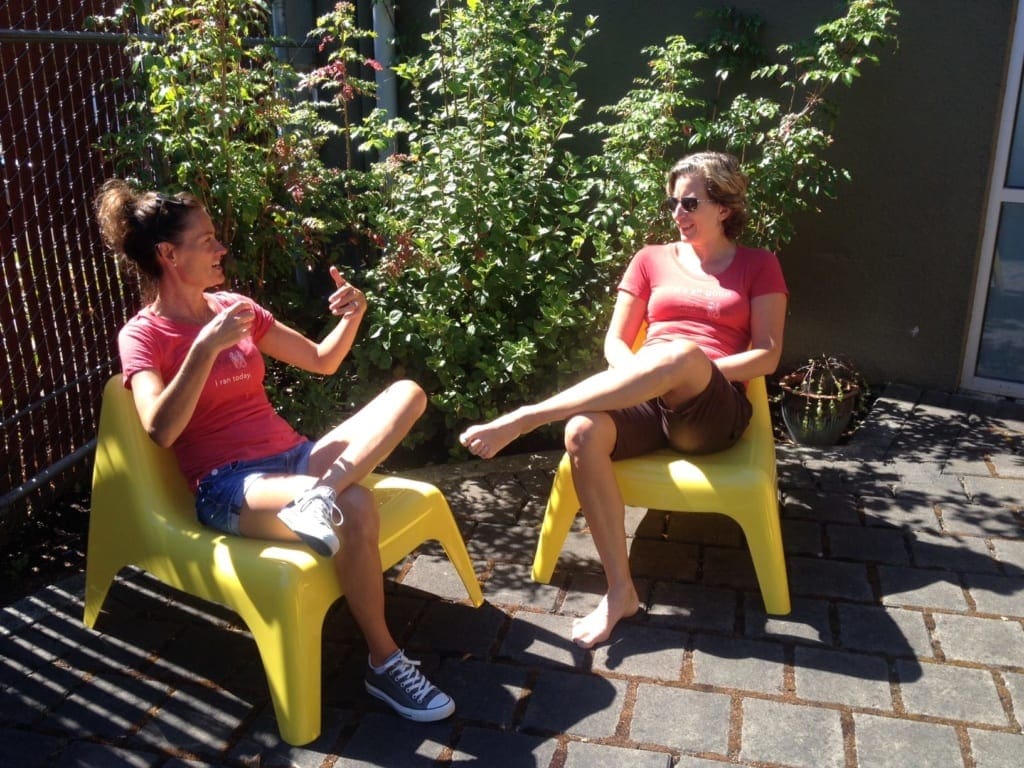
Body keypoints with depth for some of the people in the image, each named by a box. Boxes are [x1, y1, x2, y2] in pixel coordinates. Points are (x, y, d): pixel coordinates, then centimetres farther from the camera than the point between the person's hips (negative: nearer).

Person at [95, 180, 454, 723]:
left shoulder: (234, 307, 14)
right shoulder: (142, 336, -3)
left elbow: (322, 362, 19)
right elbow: (161, 430, -21)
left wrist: (351, 317, 0)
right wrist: (207, 345, -27)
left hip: (291, 456, 7)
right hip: (225, 485, -7)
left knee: (408, 391, -12)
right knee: (354, 508, -35)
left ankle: (320, 493, -36)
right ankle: (384, 664, -18)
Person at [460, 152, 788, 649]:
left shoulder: (759, 266, 14)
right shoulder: (653, 260, 20)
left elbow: (767, 355, 3)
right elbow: (615, 341, 14)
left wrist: (695, 374, -12)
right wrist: (639, 379, -9)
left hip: (714, 411, -2)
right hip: (647, 402, 3)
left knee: (683, 353, -39)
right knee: (583, 432, -34)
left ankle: (524, 418, -39)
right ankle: (620, 592, -25)